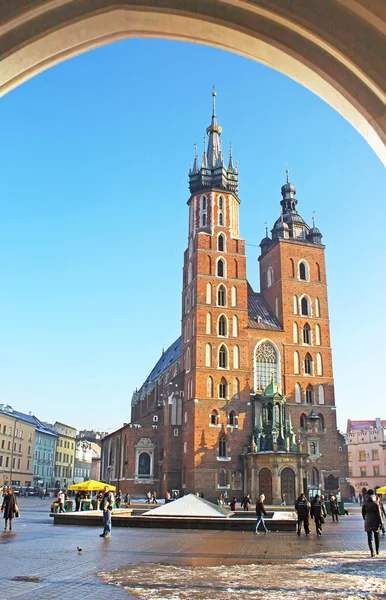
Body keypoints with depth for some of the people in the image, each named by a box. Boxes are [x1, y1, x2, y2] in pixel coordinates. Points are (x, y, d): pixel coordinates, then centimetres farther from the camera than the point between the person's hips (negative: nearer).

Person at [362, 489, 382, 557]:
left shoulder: (364, 503, -3)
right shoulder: (376, 503, -10)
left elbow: (363, 513, 7)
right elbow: (379, 514, -10)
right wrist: (380, 523, -4)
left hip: (368, 521, 1)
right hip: (375, 521, -1)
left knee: (369, 537, 4)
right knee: (376, 537, 17)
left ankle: (372, 551, -1)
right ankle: (377, 550, 28)